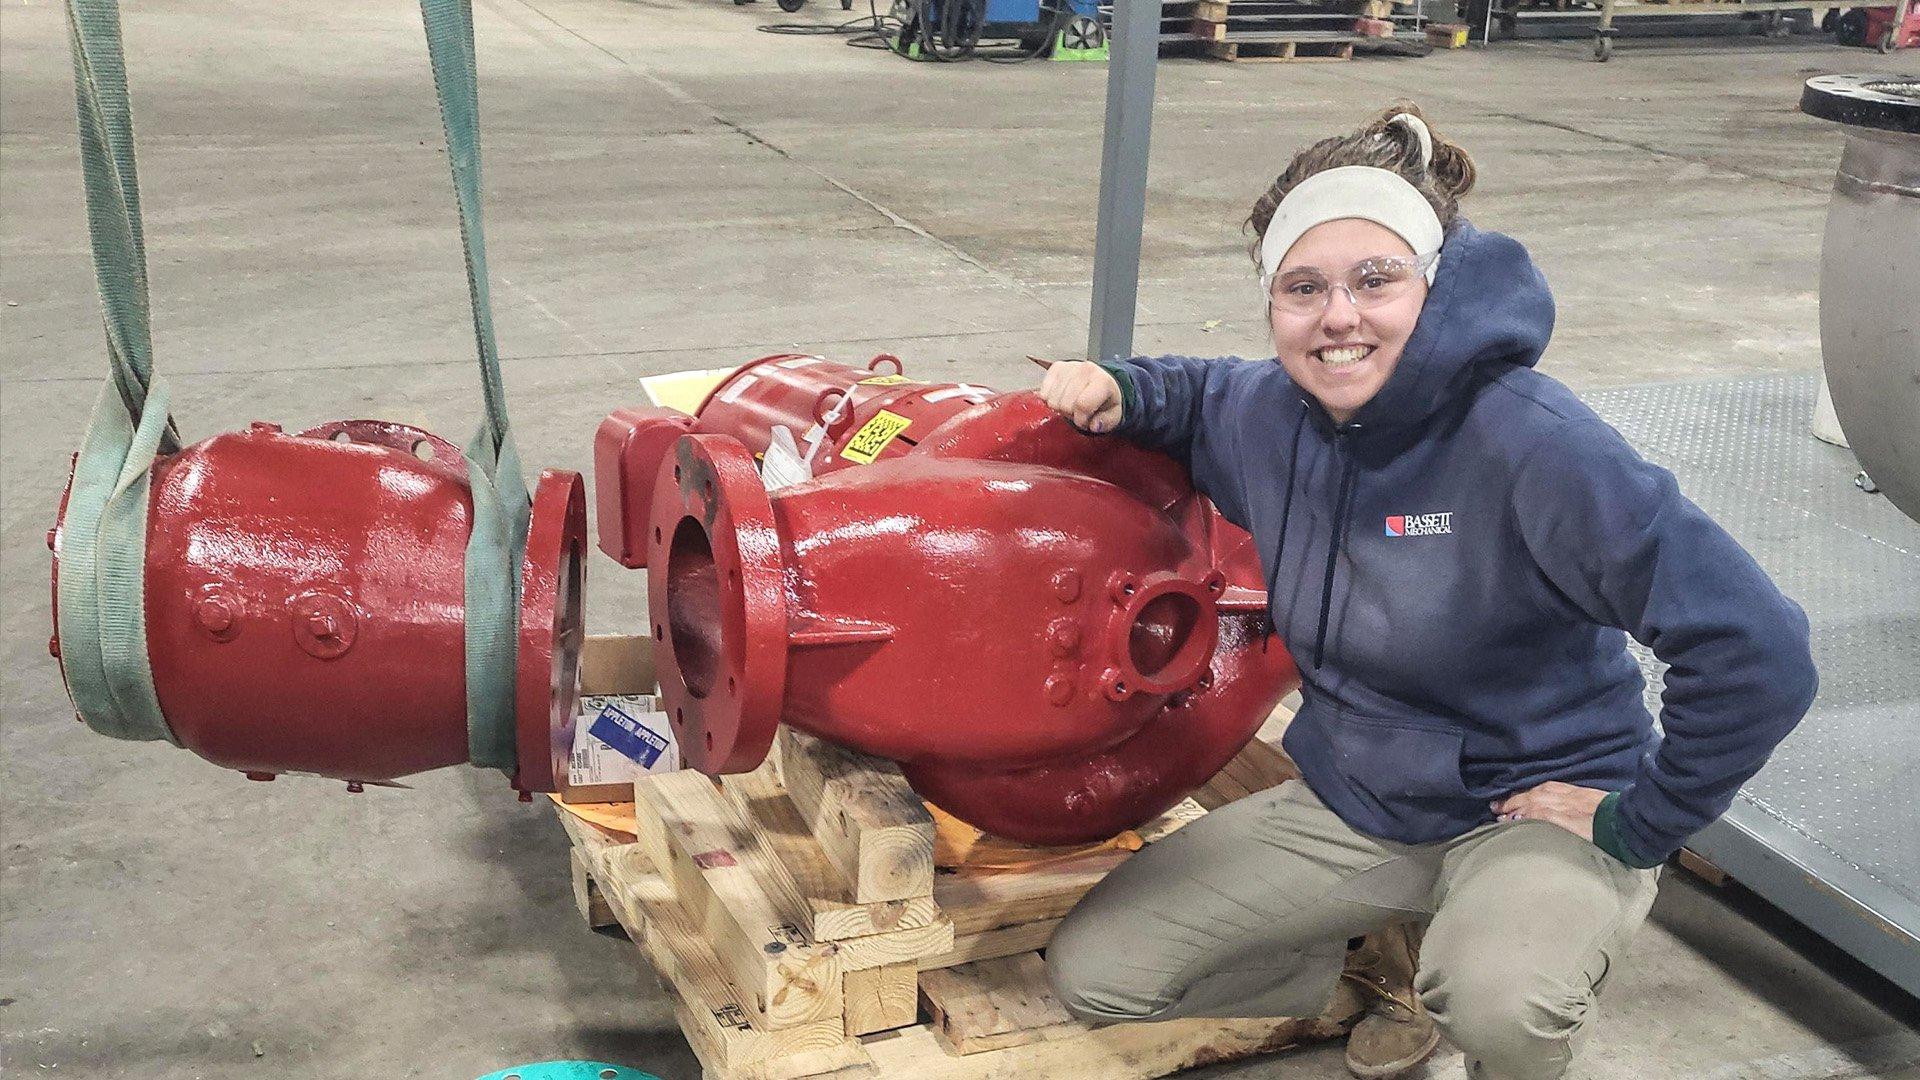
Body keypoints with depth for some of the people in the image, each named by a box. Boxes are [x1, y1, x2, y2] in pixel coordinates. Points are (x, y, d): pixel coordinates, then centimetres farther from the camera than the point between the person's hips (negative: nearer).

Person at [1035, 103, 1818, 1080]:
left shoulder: (1530, 444, -28)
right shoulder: (1269, 415, -9)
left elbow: (1758, 651, -29)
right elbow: (1198, 396, 18)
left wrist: (1640, 825, -17)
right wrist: (1115, 391, -5)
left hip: (1537, 807, -5)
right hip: (1351, 802, 6)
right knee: (1092, 970, 1)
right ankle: (1392, 963, 19)